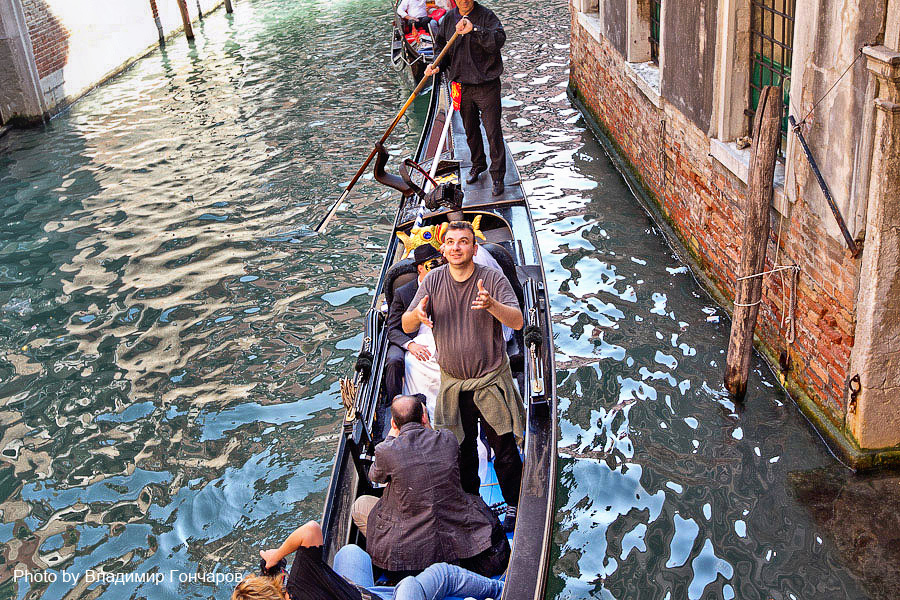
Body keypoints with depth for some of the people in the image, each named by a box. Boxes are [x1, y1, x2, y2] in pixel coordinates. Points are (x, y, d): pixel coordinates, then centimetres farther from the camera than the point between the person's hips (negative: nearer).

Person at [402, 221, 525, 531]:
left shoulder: (493, 279, -11)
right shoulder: (433, 280, -4)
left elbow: (517, 321, -21)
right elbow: (406, 326, -5)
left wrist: (491, 304, -41)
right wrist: (417, 313, -29)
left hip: (491, 379, -2)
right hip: (452, 381, 3)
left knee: (504, 448, 6)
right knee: (461, 449, 16)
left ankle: (513, 505, 26)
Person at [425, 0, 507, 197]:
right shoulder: (448, 19, 4)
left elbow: (499, 40, -26)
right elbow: (440, 44, 16)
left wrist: (474, 29, -38)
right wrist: (436, 64, -3)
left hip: (487, 86, -5)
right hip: (462, 86, 5)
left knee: (493, 132, -3)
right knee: (470, 130, 19)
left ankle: (497, 176, 8)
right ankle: (478, 165, 40)